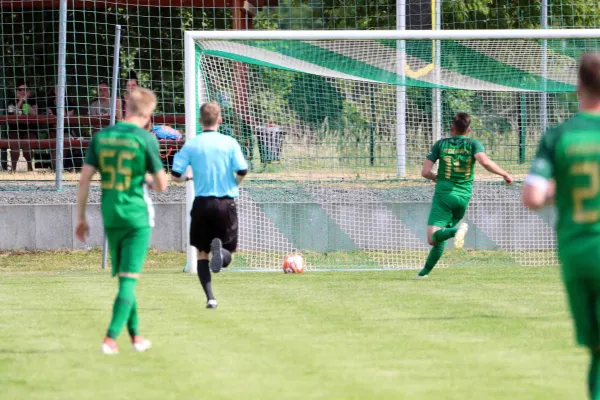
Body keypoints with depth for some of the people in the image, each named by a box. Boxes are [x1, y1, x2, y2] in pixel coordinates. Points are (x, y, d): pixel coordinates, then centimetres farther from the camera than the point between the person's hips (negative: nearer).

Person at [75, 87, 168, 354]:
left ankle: (135, 335, 24)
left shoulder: (101, 137, 3)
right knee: (129, 279, -3)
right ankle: (111, 338, -12)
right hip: (137, 217, -5)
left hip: (110, 217, 5)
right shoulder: (145, 139, -9)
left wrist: (81, 218, 11)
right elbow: (161, 184, -6)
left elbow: (84, 179, 2)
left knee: (123, 277, 17)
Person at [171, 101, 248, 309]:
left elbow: (176, 173, -4)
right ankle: (220, 248, -29)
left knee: (202, 253, 12)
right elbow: (242, 171, -9)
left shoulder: (191, 145, -1)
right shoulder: (230, 143, -2)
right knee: (227, 256, 8)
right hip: (226, 203, -1)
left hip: (202, 204, 1)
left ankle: (210, 297, -1)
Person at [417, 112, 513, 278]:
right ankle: (425, 270, 15)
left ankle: (456, 231, -42)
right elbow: (485, 161, -19)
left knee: (433, 237, -15)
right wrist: (504, 174, -6)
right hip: (463, 197, 3)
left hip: (443, 194, -3)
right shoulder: (473, 144, 1)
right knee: (440, 237, 18)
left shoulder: (441, 144, 4)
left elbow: (425, 172, 1)